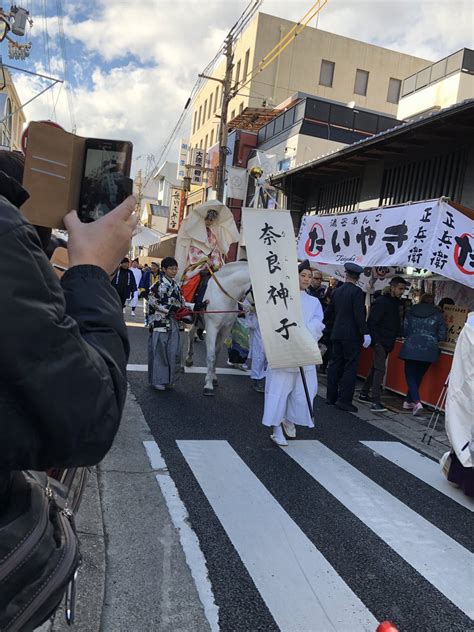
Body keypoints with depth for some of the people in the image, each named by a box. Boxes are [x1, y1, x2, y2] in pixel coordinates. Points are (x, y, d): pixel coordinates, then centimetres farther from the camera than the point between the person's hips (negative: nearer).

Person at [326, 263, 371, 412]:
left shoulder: (336, 291, 8)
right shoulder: (357, 292, -11)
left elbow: (329, 313, 15)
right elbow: (359, 314, -18)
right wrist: (365, 333, -16)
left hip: (337, 334, 6)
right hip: (352, 335, -6)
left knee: (335, 365, 12)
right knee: (350, 367, -2)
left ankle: (331, 397, 18)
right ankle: (344, 400, -4)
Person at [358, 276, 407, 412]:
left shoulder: (395, 302, 14)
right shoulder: (382, 302, -13)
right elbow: (372, 322, -17)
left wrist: (397, 334, 10)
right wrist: (376, 340, -20)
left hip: (388, 342, 9)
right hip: (380, 341, -9)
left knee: (376, 368, 15)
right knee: (380, 369, -13)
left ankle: (363, 394, 26)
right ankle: (375, 402, -13)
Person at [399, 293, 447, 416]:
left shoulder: (411, 312, 6)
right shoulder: (438, 315, 4)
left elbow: (404, 331, 8)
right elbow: (442, 336, 2)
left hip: (411, 349, -1)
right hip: (429, 350, 1)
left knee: (410, 375, 8)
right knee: (418, 376, 16)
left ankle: (416, 402, -10)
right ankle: (408, 401, 24)